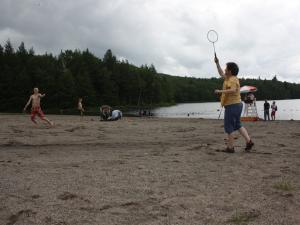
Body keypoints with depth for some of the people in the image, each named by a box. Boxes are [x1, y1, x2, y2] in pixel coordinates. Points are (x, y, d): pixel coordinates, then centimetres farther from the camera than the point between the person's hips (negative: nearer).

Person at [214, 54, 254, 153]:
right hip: (236, 104, 10)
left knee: (229, 127, -2)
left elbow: (233, 90, -35)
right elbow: (221, 74, 30)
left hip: (232, 106, -10)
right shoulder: (229, 78, 14)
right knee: (237, 125, 17)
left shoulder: (232, 80, -16)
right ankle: (248, 141, 11)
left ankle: (230, 147, 4)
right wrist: (217, 63, 28)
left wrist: (220, 91, -29)